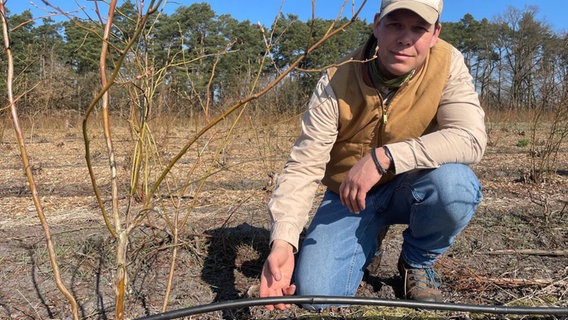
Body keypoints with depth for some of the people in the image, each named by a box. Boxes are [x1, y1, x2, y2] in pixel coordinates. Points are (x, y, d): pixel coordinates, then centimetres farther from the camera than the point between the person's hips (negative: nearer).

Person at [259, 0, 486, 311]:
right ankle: (366, 245, 20)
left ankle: (416, 261, 0)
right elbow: (303, 167, -22)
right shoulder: (336, 82, -20)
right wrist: (283, 240, -36)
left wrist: (384, 156, -38)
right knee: (314, 293, -14)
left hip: (408, 188, 1)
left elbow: (470, 138, -28)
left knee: (456, 184, -33)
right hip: (349, 197, 0)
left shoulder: (447, 63, -17)